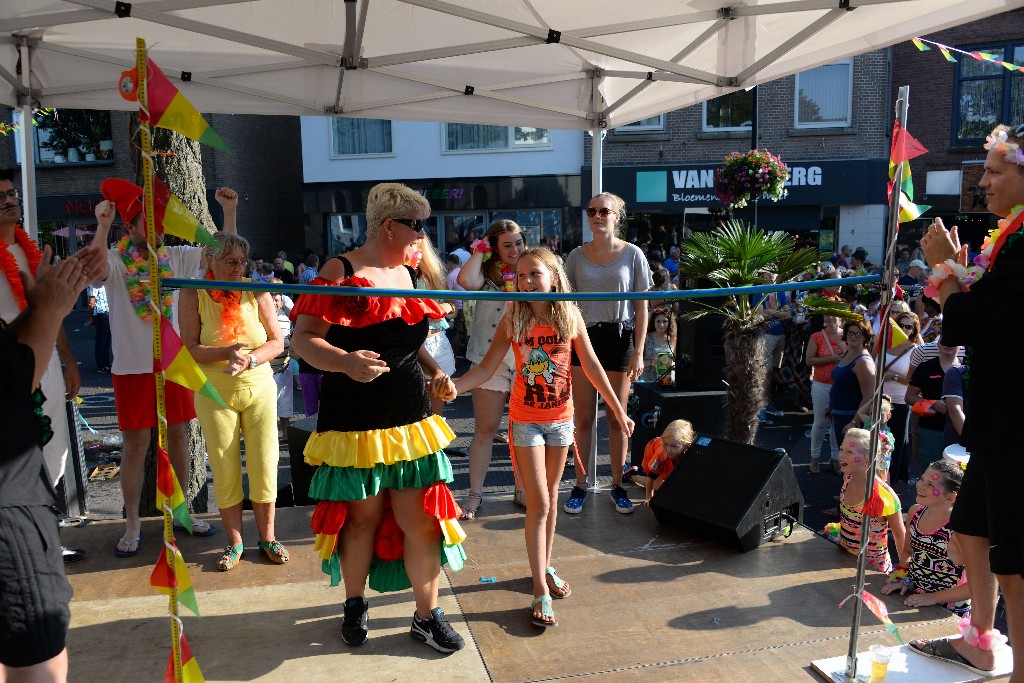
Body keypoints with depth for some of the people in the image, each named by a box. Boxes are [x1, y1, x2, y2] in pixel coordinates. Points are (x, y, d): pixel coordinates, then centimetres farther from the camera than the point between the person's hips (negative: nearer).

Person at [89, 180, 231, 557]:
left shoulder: (174, 257, 3)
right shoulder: (116, 259, -8)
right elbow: (93, 272, -31)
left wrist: (229, 211, -7)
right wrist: (102, 227, -40)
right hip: (133, 367, -4)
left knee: (178, 435, 12)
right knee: (136, 444, 3)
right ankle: (132, 525, 16)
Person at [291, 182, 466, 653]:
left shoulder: (404, 274, 11)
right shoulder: (341, 272, -9)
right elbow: (304, 338, -15)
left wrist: (434, 371, 7)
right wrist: (345, 362, -33)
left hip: (412, 421, 5)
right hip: (355, 423, -5)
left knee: (422, 520, 4)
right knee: (361, 518, 10)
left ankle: (427, 617, 21)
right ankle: (355, 604, 36)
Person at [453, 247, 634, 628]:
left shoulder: (570, 316, -5)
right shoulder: (513, 320, -9)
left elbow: (592, 367, 1)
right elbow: (486, 369, -9)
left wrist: (618, 410, 4)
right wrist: (448, 386, -25)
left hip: (561, 418, 2)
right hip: (526, 420, -2)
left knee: (550, 498, 14)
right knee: (539, 503, -4)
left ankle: (545, 568, 31)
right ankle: (541, 590, 4)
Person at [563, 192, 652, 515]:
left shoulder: (632, 254, 0)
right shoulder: (577, 256, 4)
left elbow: (641, 306, 0)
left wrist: (638, 352, -6)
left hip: (619, 338, -1)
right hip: (583, 337, 1)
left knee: (616, 418, 7)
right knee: (584, 418, 4)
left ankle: (617, 486, 19)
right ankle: (579, 486, 15)